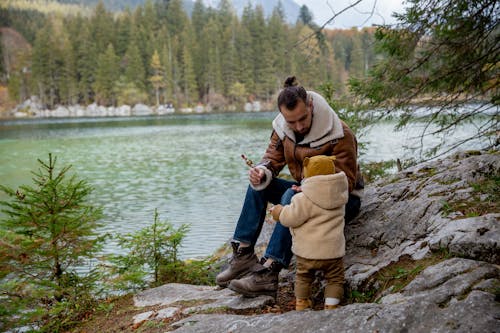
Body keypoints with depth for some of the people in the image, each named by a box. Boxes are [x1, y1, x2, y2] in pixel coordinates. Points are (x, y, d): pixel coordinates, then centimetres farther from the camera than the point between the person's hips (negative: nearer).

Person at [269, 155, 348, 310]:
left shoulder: (304, 199, -19)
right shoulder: (338, 194, 0)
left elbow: (292, 218, -16)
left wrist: (280, 212, 3)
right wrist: (303, 191, 19)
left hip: (308, 250, -2)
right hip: (333, 249, 3)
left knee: (303, 275, 22)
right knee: (335, 278, 17)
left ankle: (301, 301, 30)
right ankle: (331, 305, 11)